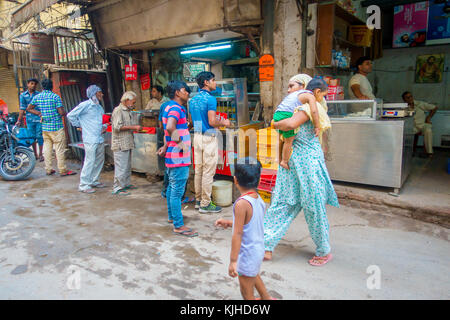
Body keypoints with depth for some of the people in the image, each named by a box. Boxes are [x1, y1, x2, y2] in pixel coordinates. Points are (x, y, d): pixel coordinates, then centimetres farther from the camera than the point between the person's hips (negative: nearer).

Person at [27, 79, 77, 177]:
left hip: (45, 127, 6)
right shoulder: (55, 96, -10)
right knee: (60, 149, -1)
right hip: (56, 127, -5)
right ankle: (62, 170, 3)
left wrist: (39, 113, 14)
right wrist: (66, 114, 6)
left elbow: (28, 108, 11)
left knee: (47, 148, 12)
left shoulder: (37, 97, 6)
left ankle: (48, 169, 17)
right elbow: (61, 112, -14)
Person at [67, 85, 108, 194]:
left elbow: (104, 120, 27)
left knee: (99, 160, 12)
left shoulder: (99, 107, 17)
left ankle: (94, 181, 26)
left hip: (100, 139, 8)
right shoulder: (85, 105, -6)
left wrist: (104, 127, 8)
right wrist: (80, 126, -2)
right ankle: (84, 185, 0)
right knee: (90, 161, -8)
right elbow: (70, 115, -6)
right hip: (90, 139, -8)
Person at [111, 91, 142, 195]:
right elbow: (117, 127, -20)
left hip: (128, 143, 9)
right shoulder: (118, 110, -11)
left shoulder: (129, 111, 17)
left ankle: (126, 184, 28)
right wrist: (133, 127, -18)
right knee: (121, 167, -6)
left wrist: (137, 128, 8)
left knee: (127, 166, 16)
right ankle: (117, 188, 1)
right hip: (120, 144, -9)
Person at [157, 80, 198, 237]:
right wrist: (180, 142, -23)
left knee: (172, 187, 20)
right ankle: (178, 226, 3)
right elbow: (170, 127, -36)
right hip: (178, 156, -11)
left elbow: (167, 128, 26)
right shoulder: (175, 108, -17)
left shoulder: (170, 107, 17)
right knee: (177, 191, -5)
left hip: (173, 156, 11)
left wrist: (166, 146, 24)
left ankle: (172, 216, 35)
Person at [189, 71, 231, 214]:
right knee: (208, 172, -1)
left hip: (197, 136, 8)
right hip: (209, 138, -8)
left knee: (198, 170, 14)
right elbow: (212, 122, -20)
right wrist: (224, 123, -1)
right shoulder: (210, 99, -13)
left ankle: (198, 200, 24)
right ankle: (205, 204, 6)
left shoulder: (192, 100, 12)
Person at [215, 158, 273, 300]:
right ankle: (266, 297, 59)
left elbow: (238, 234, -26)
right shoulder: (259, 199, -3)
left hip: (247, 254, -9)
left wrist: (233, 261, -21)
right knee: (253, 274, 37)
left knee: (246, 291, 12)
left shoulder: (241, 203, -28)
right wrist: (229, 223, 13)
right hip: (259, 249, 9)